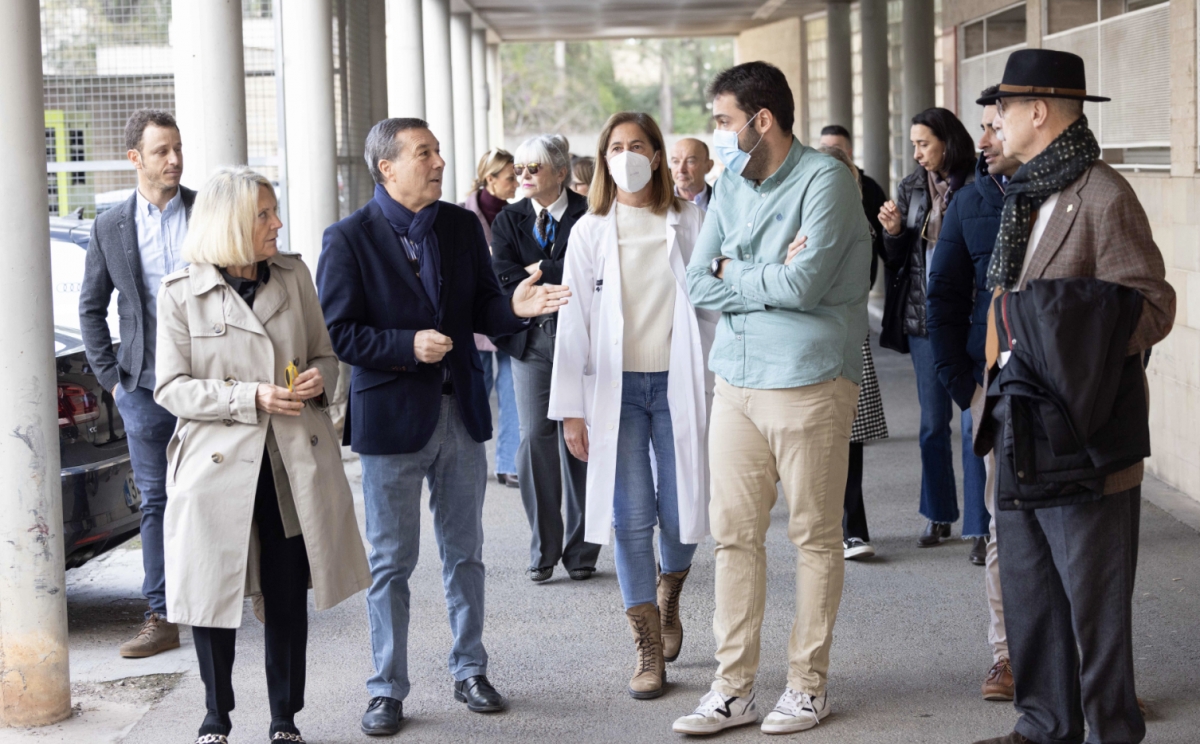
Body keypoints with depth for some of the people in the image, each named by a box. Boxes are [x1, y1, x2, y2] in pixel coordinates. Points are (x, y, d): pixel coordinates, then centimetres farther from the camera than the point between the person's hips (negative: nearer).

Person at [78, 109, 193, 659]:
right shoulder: (110, 227, 5)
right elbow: (91, 308, 12)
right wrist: (111, 377, 5)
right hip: (147, 386, 1)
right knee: (156, 501, 4)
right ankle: (161, 618, 9)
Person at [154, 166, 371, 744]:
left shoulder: (294, 277, 6)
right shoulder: (180, 294, -4)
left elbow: (326, 352, 15)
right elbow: (170, 387, -6)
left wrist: (319, 377, -9)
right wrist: (250, 397, -17)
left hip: (295, 461, 3)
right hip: (219, 463, -3)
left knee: (289, 597, 7)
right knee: (213, 595, 5)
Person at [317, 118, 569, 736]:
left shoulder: (462, 226, 6)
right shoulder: (349, 238, -8)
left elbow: (480, 310, 8)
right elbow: (336, 332, -10)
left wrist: (514, 308, -14)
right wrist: (408, 346, -22)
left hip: (460, 412, 4)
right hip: (391, 417, -4)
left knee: (464, 553, 14)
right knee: (391, 563, 5)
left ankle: (469, 671, 27)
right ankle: (388, 689, 17)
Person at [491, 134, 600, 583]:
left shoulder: (588, 217, 0)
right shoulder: (509, 221, 10)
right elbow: (505, 278, -3)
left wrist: (539, 270, -9)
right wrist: (560, 281, -11)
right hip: (530, 340, 2)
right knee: (534, 440, -3)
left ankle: (580, 550, 13)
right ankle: (543, 550, 8)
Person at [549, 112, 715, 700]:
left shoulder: (689, 223, 4)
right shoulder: (590, 232, 4)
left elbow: (711, 306, 6)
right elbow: (574, 323, 3)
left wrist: (717, 387, 1)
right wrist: (571, 408, -1)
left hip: (677, 382, 0)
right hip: (615, 386, 0)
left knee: (682, 513, 0)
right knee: (631, 518, -2)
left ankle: (668, 595, 34)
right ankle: (648, 649, 8)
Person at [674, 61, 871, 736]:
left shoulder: (825, 180, -9)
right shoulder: (732, 185, 12)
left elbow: (805, 282, -20)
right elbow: (698, 285, 6)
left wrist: (733, 272, -4)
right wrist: (769, 282, -9)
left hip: (810, 383, -6)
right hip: (737, 382, 6)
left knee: (815, 537, 4)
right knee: (735, 534, 6)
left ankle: (808, 686, 15)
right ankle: (735, 690, 13)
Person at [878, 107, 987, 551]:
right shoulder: (911, 188, 9)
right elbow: (897, 260, 13)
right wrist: (894, 232, -5)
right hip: (923, 317, 5)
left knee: (975, 424, -4)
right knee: (932, 423, 13)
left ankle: (979, 526, 2)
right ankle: (939, 517, 24)